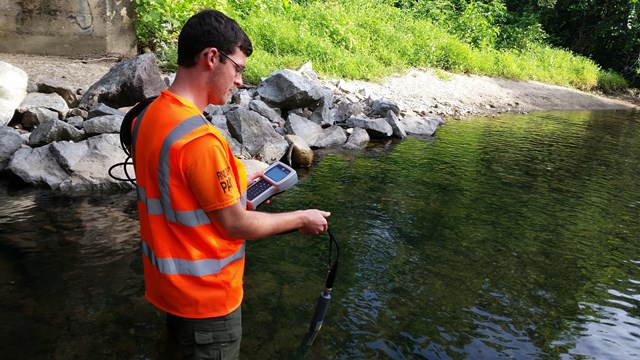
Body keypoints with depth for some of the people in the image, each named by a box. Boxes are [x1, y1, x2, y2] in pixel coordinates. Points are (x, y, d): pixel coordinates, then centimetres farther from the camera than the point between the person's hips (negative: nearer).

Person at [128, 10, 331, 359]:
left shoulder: (148, 116, -2)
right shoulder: (200, 138, -30)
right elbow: (236, 225, -21)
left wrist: (236, 182, 10)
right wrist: (301, 219, -8)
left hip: (169, 280, 8)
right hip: (205, 293, -8)